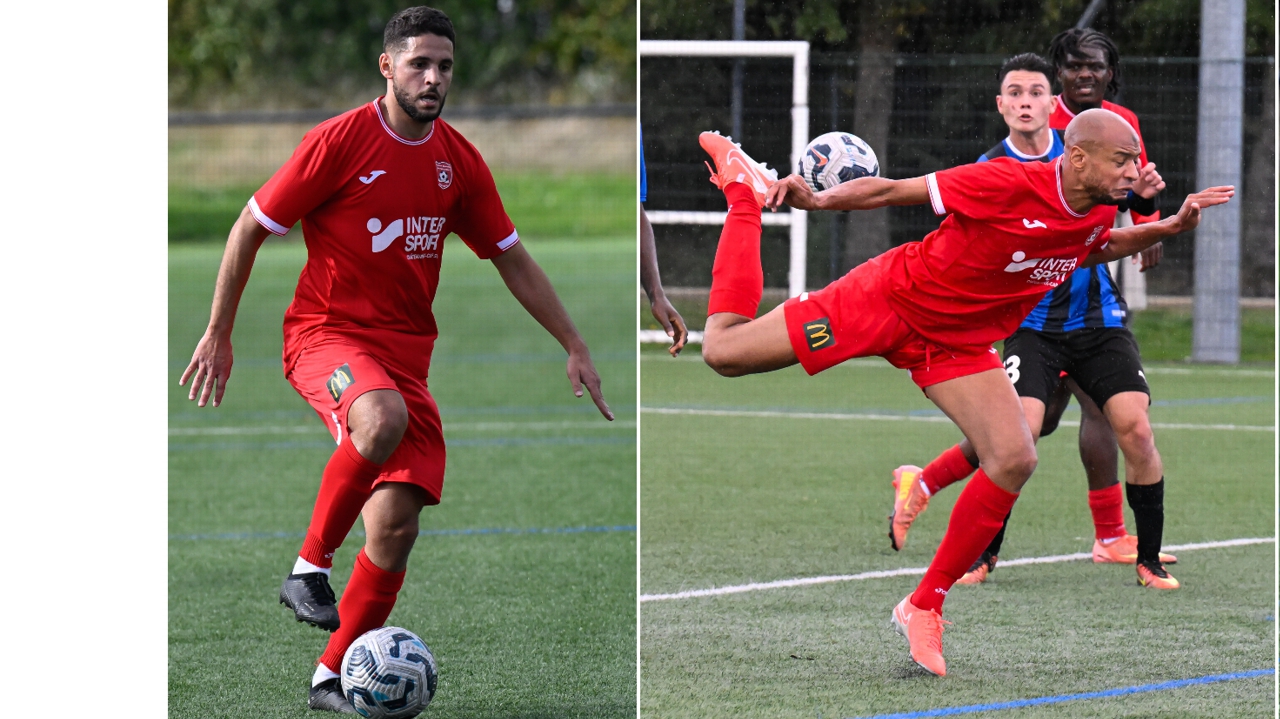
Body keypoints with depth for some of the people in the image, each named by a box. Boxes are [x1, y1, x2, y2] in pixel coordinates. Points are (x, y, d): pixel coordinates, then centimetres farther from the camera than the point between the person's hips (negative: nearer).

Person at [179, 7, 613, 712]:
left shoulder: (457, 160, 7)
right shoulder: (340, 140, -9)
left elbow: (512, 259, 17)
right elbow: (250, 228, -2)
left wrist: (575, 348, 15)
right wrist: (217, 335, -1)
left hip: (406, 350, 5)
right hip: (326, 333, -5)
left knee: (394, 529, -8)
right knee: (384, 418, -39)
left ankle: (333, 678, 7)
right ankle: (308, 569, -20)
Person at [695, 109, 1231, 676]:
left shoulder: (1098, 214, -6)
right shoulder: (1009, 184, -29)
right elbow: (892, 190, -23)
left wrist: (1170, 228, 7)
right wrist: (817, 201, -34)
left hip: (957, 345, 6)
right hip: (890, 298, -6)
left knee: (1015, 460, -14)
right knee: (723, 352, -5)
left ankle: (924, 606, 0)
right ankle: (744, 191, 20)